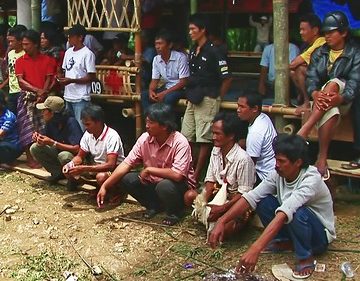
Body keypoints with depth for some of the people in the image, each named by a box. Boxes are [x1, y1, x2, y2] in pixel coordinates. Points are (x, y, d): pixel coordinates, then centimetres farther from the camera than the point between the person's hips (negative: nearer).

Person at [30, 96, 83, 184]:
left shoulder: (71, 123, -26)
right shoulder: (50, 123, -6)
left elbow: (77, 149, -33)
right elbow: (47, 140, 8)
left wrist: (52, 143, -32)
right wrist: (38, 138, -17)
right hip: (59, 151, 7)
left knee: (63, 156, -39)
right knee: (34, 148, -8)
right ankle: (58, 173, 1)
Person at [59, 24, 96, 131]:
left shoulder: (87, 54, -11)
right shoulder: (68, 52, 12)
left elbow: (91, 77, -13)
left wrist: (71, 80, -17)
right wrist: (61, 78, -2)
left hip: (81, 98, -8)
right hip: (68, 96, 8)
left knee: (80, 127, -7)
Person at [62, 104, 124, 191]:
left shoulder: (112, 136, -26)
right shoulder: (88, 134, -5)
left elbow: (110, 165, -34)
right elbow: (80, 156, 5)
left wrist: (83, 168, -38)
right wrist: (71, 163, -19)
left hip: (113, 169, -6)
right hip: (95, 167, 6)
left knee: (101, 177, -38)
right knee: (68, 170, -11)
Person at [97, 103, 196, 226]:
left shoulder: (180, 143, -26)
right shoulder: (145, 139, -10)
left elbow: (177, 175, -37)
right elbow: (127, 164, -9)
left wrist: (149, 170, -25)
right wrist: (105, 186, -17)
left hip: (179, 186, -5)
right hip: (153, 183, 5)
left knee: (164, 186, -37)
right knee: (125, 179, -13)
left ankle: (175, 212, -3)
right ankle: (154, 205, 8)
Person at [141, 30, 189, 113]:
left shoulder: (180, 57, -17)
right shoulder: (156, 59, 2)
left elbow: (183, 82, -19)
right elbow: (154, 80, 7)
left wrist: (164, 93, -26)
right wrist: (151, 90, -17)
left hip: (180, 89, -6)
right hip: (166, 87, 6)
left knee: (168, 98, -37)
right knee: (144, 95, -16)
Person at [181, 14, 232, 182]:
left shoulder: (213, 52, -12)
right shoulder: (192, 52, 12)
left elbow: (226, 78, -11)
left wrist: (216, 98, -4)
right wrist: (190, 94, 12)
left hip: (207, 101, -9)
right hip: (193, 100, 9)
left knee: (204, 139, -2)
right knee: (187, 137, 11)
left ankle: (196, 176, 3)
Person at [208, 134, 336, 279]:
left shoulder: (311, 180, -33)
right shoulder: (279, 174, -13)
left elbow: (284, 213, -45)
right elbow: (251, 197, -16)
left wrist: (255, 249, -55)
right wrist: (222, 221, -29)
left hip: (320, 234, -6)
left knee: (297, 212, -37)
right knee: (262, 201, -13)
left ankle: (306, 258, -13)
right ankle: (284, 241, 6)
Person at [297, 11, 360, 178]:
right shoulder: (319, 53, 11)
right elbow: (311, 78, -4)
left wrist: (340, 98, -40)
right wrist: (315, 94, -30)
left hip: (343, 101, -2)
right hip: (320, 101, 2)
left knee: (333, 84, -38)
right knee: (330, 112, -37)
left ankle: (303, 132, -46)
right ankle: (322, 159, -40)